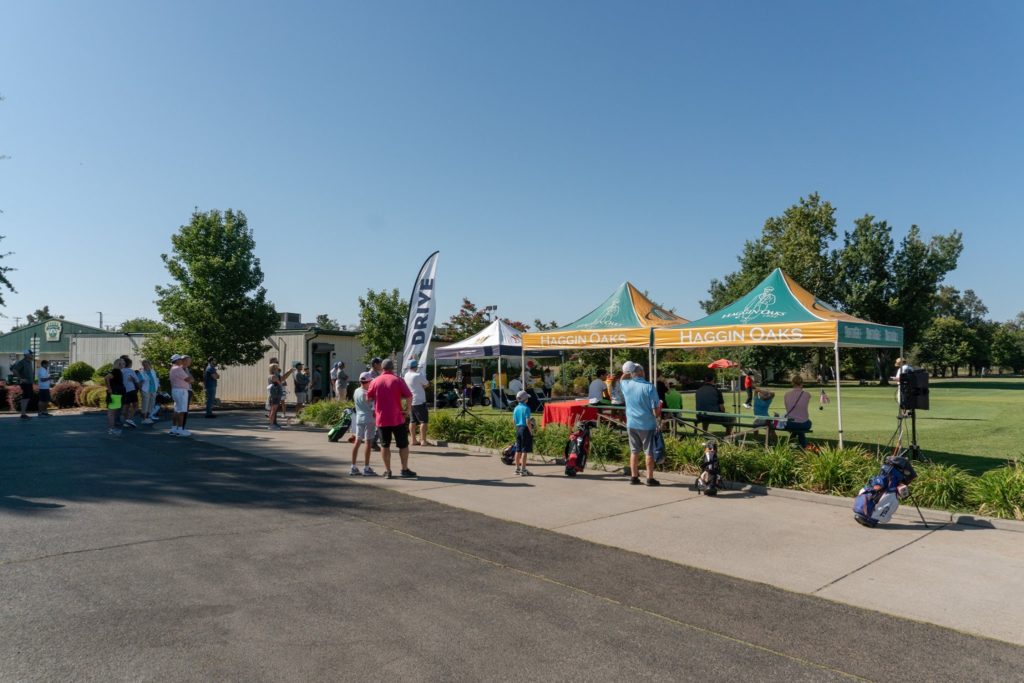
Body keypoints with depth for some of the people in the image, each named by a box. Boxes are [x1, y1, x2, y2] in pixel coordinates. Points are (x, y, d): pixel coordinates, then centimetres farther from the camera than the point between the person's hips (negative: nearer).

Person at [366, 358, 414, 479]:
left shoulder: (375, 382, 2)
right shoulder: (397, 381, -6)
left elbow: (369, 398, 5)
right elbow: (409, 397, -13)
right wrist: (407, 409, 0)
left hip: (381, 419, 2)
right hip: (397, 418, -2)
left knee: (385, 445, 10)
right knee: (403, 445, 9)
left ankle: (387, 471, 10)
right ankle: (405, 469, 12)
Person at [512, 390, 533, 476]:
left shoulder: (516, 408, 9)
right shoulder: (526, 408, -13)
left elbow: (513, 421, 12)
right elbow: (527, 422, -17)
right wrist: (531, 431, -10)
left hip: (518, 429, 7)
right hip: (525, 429, -7)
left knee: (518, 450, 12)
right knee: (525, 450, -3)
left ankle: (517, 469, 19)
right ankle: (523, 470, -3)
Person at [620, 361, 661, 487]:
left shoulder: (625, 385, -2)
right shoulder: (649, 387, -15)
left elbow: (622, 379, 25)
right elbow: (656, 410, -15)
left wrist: (625, 372, 12)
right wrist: (658, 416, 3)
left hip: (631, 424, 4)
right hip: (647, 424, -4)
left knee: (634, 451, 14)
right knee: (649, 452, 6)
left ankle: (634, 477, 19)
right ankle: (650, 478, 10)